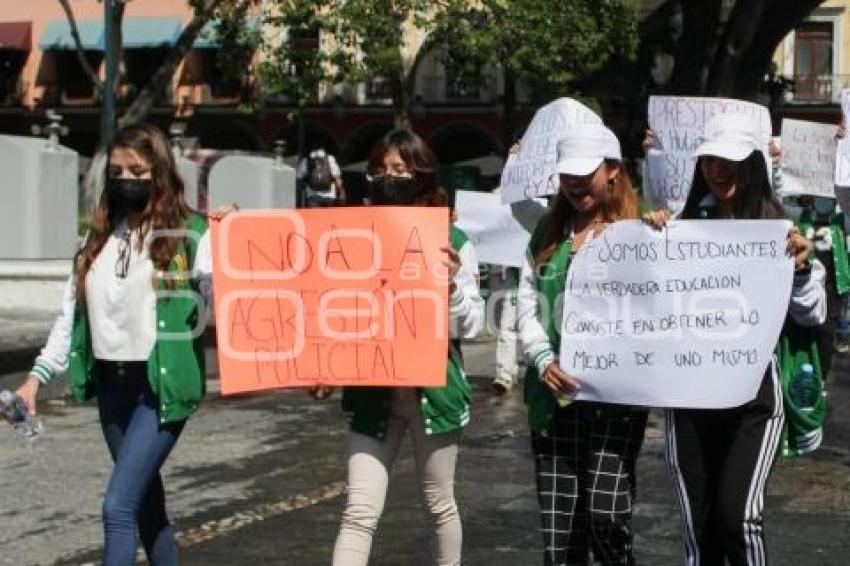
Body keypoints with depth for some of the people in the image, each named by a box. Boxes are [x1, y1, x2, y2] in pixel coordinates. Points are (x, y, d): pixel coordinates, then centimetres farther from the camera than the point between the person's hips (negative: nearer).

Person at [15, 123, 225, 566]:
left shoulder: (190, 234, -6)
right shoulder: (100, 235, 12)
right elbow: (72, 312, 14)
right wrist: (38, 375, 9)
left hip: (163, 383, -6)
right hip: (111, 382, 6)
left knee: (118, 505, -13)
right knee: (145, 501, 15)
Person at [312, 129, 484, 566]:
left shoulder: (452, 243, -3)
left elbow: (471, 326, -3)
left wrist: (452, 282, -21)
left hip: (434, 389, -2)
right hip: (373, 391, 2)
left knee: (439, 505, 14)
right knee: (359, 512, -4)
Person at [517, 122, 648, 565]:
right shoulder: (548, 232, 15)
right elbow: (527, 304, 9)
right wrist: (544, 360, -7)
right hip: (555, 393, 4)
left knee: (604, 513, -14)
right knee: (557, 523, 4)